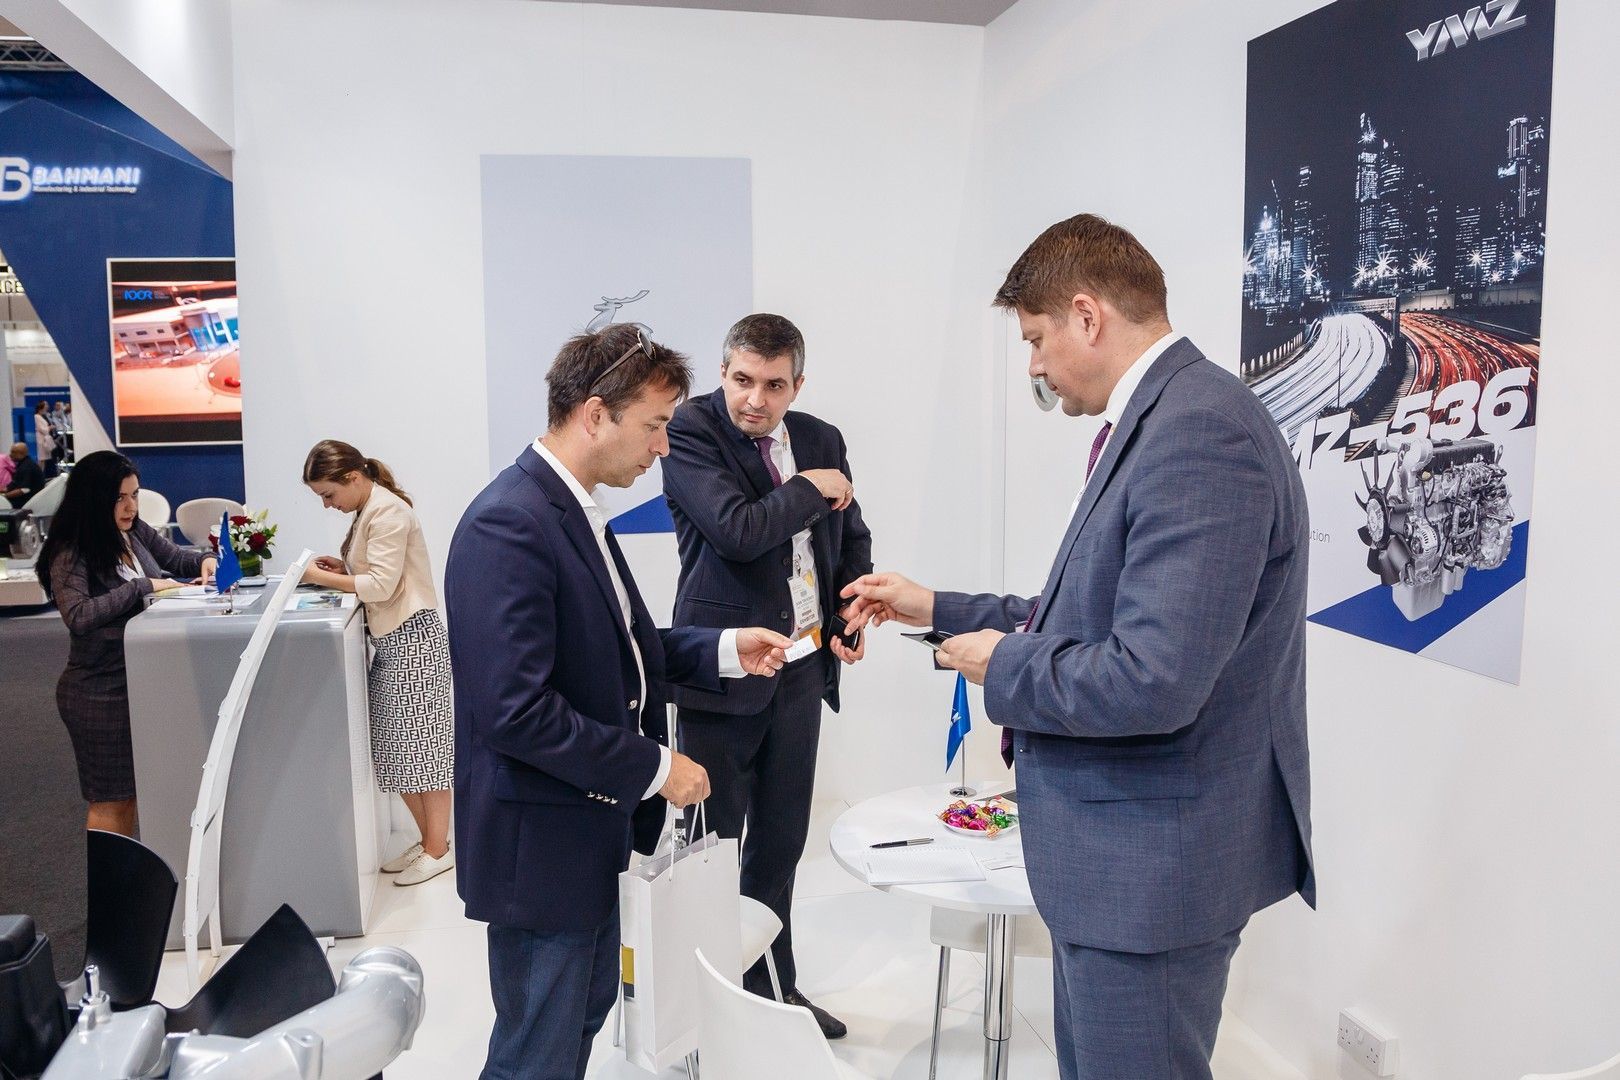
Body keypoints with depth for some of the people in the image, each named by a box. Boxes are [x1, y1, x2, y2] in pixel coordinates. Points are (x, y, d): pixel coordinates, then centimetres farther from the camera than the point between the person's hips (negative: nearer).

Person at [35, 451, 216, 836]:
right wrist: (143, 585, -26)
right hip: (101, 692, -7)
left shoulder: (135, 532, 1)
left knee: (135, 788, 17)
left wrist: (204, 562, -4)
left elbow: (176, 559, 17)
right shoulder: (70, 554, -18)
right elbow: (78, 615, -31)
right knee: (111, 800, 4)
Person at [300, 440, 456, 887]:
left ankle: (439, 849, 9)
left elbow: (381, 585, -21)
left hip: (412, 637, -10)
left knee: (420, 742, -1)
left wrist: (322, 578, -13)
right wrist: (343, 567, 4)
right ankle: (427, 838, 22)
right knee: (397, 747, 11)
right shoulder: (371, 510, 14)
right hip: (390, 640, 10)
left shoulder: (388, 512, -16)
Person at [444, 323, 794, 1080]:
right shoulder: (509, 526, -24)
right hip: (540, 840, -10)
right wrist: (654, 768, -21)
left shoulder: (573, 510, 6)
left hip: (587, 829, 10)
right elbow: (516, 712, -29)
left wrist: (723, 650, 2)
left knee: (585, 1012, 26)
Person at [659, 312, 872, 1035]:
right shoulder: (691, 429, -10)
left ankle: (773, 987, 34)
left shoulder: (821, 439, 7)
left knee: (780, 842, 17)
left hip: (804, 664, 6)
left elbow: (853, 540, 19)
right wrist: (811, 488, -9)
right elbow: (737, 530, -23)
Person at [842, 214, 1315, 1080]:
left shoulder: (1199, 433, -24)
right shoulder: (1161, 419, 8)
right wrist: (937, 609, 17)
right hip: (1120, 847, 10)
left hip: (1155, 856, -10)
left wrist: (1006, 668, -13)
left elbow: (1152, 680, -31)